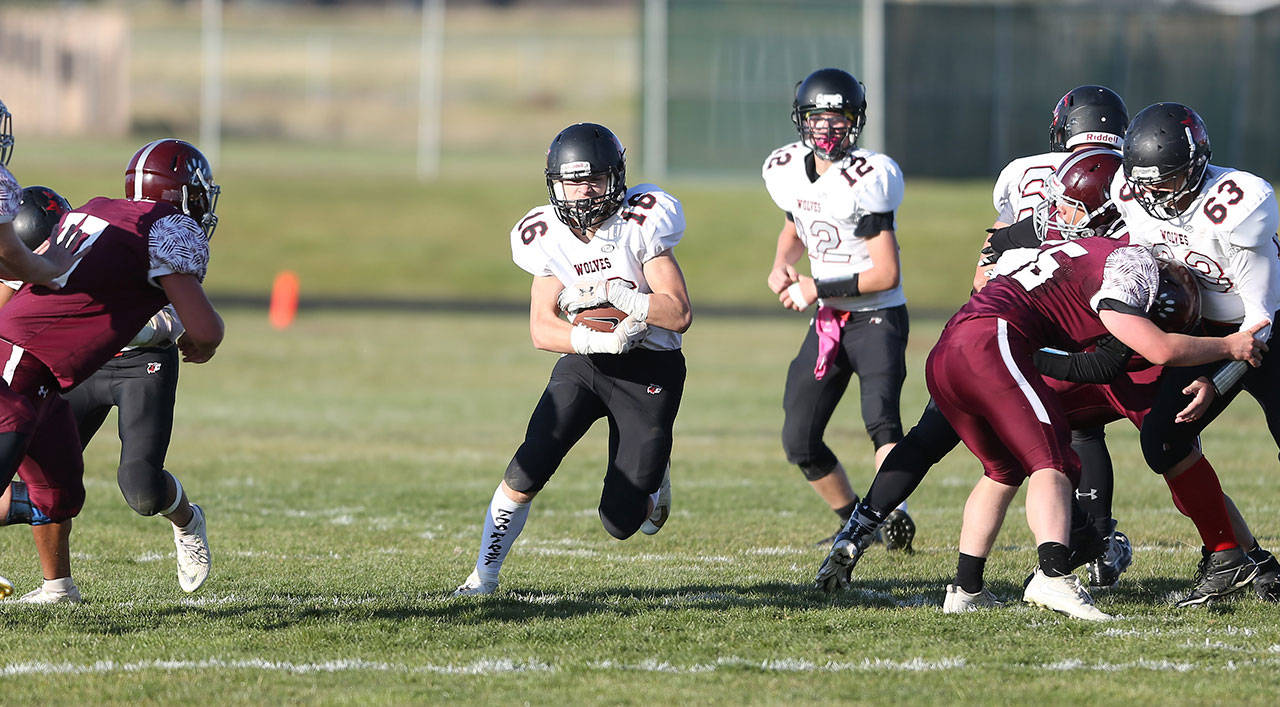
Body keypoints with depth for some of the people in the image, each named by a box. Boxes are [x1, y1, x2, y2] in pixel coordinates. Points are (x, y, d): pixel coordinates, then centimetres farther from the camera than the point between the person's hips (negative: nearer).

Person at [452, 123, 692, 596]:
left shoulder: (640, 225, -16)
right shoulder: (549, 237, -5)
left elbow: (680, 315, -17)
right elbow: (542, 329, -9)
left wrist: (616, 294, -29)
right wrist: (600, 339, -27)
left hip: (649, 370, -3)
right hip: (584, 362, 3)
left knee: (619, 522, -4)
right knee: (526, 473, -16)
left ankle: (652, 477, 32)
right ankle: (484, 576, -1)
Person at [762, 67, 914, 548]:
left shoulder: (866, 180, -19)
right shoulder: (789, 171, 1)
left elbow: (886, 274, -19)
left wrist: (819, 288, -18)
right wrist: (781, 266, 4)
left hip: (877, 318, -7)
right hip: (828, 322, 7)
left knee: (880, 416, -28)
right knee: (800, 441, 6)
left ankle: (891, 514, -40)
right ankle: (853, 521, 23)